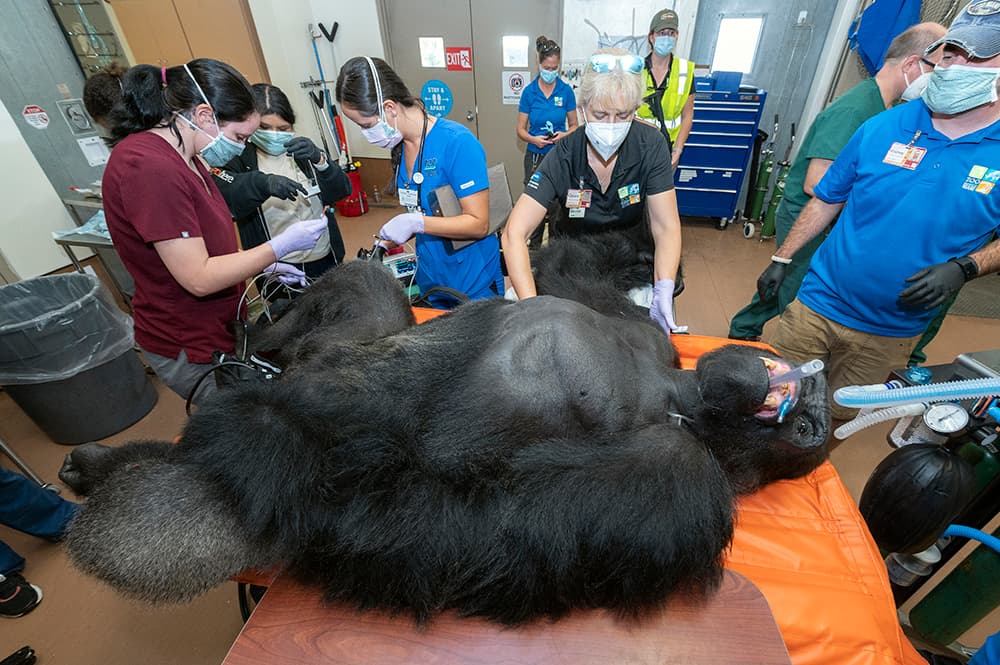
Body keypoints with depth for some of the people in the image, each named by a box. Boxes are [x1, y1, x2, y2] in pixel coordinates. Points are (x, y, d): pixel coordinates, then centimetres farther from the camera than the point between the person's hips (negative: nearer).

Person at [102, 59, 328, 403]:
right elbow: (199, 278, -25)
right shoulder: (148, 168, -24)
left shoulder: (178, 156, 6)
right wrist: (282, 245, -19)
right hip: (192, 352, -9)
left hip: (217, 330, 9)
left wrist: (264, 266, 5)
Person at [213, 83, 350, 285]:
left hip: (325, 259, 3)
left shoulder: (303, 152, 6)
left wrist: (319, 160, -25)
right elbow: (221, 194, -23)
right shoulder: (240, 159, -3)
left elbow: (342, 191, -7)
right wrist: (263, 182, -41)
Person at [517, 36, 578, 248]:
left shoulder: (566, 91, 1)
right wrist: (533, 139, -18)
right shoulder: (529, 91, 1)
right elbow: (520, 129, 3)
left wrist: (564, 135, -15)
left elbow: (574, 125, 8)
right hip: (535, 156, 0)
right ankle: (534, 248, 19)